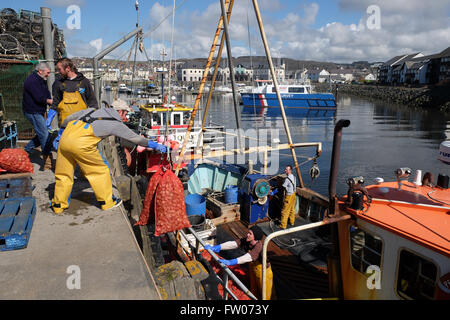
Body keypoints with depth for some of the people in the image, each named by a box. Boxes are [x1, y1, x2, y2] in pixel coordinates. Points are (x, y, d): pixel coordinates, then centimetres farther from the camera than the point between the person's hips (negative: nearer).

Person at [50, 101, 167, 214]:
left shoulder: (92, 110, 27)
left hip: (65, 137, 6)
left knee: (63, 174, 18)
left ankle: (58, 205, 30)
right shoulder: (116, 124, 11)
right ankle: (107, 202, 25)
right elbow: (136, 138, 15)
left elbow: (68, 119, 28)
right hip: (81, 144, -6)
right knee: (100, 170, 14)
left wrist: (60, 132, 42)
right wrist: (156, 146, 24)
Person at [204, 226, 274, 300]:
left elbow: (249, 257, -50)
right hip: (253, 268, 6)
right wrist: (216, 247, -39)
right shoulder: (246, 241, -17)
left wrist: (231, 262, -61)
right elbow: (233, 244, -27)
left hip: (263, 272, -6)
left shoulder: (259, 246, -36)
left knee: (264, 294, 16)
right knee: (254, 291, 27)